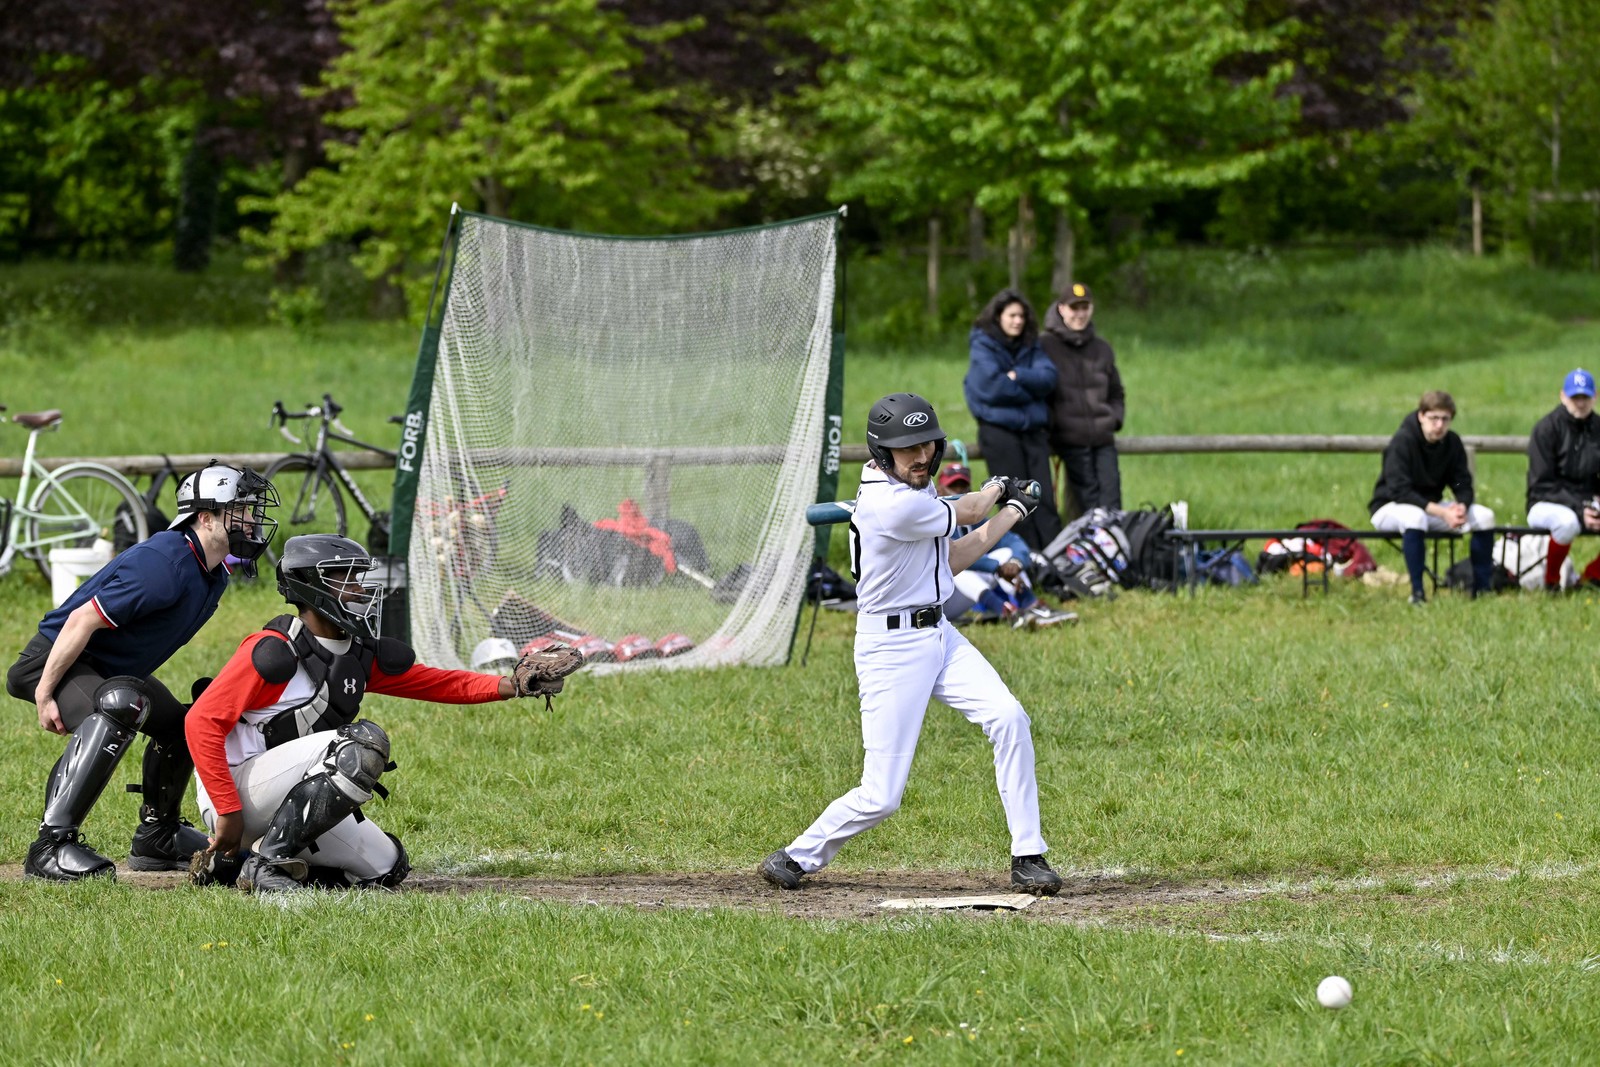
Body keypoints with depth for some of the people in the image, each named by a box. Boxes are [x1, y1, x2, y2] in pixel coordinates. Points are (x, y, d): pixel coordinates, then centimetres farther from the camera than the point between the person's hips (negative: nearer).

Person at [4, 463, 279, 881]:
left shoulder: (213, 572, 3)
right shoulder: (167, 564, -29)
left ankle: (157, 838, 34)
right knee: (117, 708, -36)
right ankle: (51, 845, -40)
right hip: (55, 661, -11)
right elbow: (82, 621, -29)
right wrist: (45, 695, -26)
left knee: (179, 723, 18)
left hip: (112, 668, 11)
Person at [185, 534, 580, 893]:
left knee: (386, 869, 10)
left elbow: (438, 683, 10)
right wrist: (228, 813, -23)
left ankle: (229, 866, 8)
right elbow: (202, 723, -21)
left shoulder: (362, 655, 9)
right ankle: (268, 862, -23)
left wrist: (511, 685, -7)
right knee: (363, 743, -26)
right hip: (235, 788, -9)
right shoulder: (274, 652, -18)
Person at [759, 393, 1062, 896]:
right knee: (881, 796, -7)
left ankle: (1027, 857, -6)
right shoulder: (896, 505, -25)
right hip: (892, 646, -9)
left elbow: (950, 560, 13)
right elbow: (965, 513, -5)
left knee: (1008, 718, -11)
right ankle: (799, 857, 17)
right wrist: (998, 488, 17)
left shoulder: (909, 486, 5)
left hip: (939, 636, 9)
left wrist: (1011, 512, 11)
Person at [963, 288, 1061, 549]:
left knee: (1043, 498, -3)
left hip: (1032, 429, 4)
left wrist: (1017, 376, -15)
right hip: (999, 428, -4)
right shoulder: (983, 346, 0)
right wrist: (1030, 389, -4)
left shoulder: (1031, 347, 14)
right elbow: (992, 386, -13)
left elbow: (1048, 378, -1)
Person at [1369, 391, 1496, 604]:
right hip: (1390, 509, -6)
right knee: (1414, 516, -41)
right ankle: (1417, 592, -37)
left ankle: (1482, 588, -6)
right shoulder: (1402, 442, -21)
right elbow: (1399, 491, -27)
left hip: (1431, 507, 6)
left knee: (1484, 516, -13)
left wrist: (1462, 506, -27)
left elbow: (1463, 485, -2)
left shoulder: (1452, 442, -3)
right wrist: (1442, 513, -34)